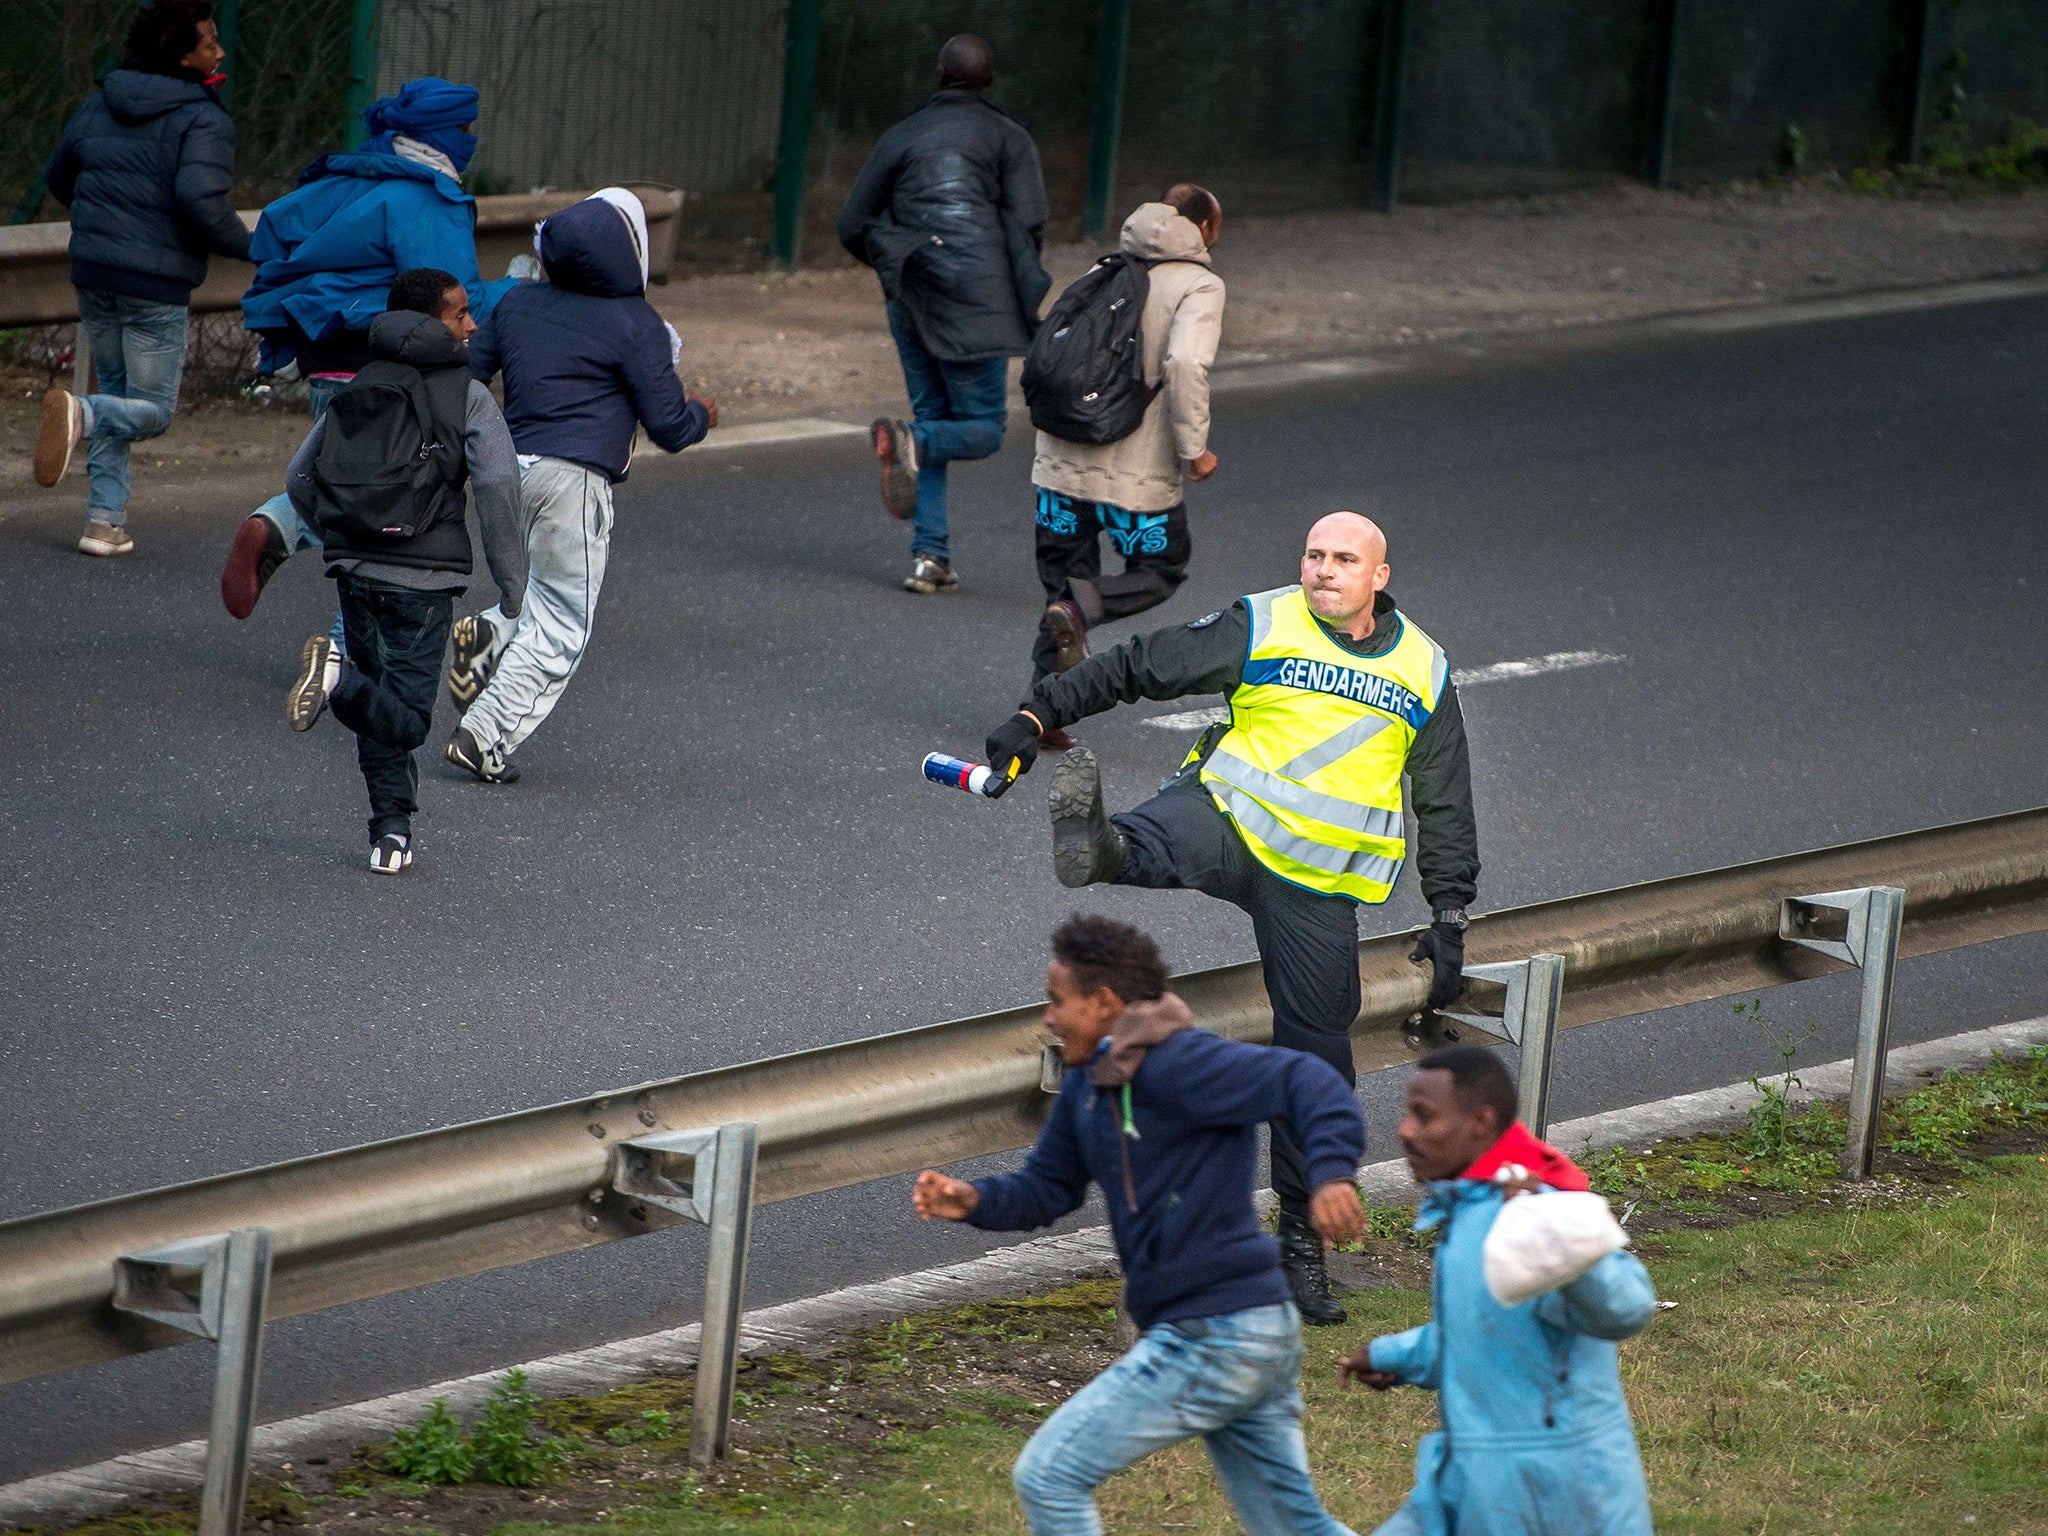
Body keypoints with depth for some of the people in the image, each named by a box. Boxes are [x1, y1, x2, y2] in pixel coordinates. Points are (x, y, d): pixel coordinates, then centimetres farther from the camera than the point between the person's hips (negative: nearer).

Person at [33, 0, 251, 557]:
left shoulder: (98, 108, 8)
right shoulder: (204, 121, -13)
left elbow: (57, 178, 19)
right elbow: (202, 200, -26)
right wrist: (250, 247, -10)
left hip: (93, 275, 6)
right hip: (156, 285, -6)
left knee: (117, 391, 21)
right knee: (153, 412, 6)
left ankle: (105, 521, 12)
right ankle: (80, 415, -25)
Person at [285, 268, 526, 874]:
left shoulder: (357, 389, 13)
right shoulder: (468, 396, -2)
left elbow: (300, 477, 15)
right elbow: (498, 485, -14)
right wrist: (512, 585, -8)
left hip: (356, 572, 5)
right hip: (423, 575, -5)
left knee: (385, 709, 17)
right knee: (405, 719, -5)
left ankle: (391, 832, 14)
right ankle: (341, 680, -32)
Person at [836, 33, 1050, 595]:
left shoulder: (901, 137, 12)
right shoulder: (1008, 137, 2)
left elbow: (854, 226, 9)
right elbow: (1029, 221, -9)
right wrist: (1024, 288, 7)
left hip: (911, 298, 4)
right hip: (974, 299, -4)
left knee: (934, 418, 13)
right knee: (984, 427, 4)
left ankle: (930, 555, 3)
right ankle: (910, 442, -27)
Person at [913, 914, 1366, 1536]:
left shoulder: (1177, 1062, -16)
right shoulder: (1087, 1083, 13)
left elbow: (1307, 1082, -24)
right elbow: (1046, 1187, 17)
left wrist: (1332, 1174, -41)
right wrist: (973, 1201, -4)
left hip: (1214, 1338, -10)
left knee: (1048, 1475, -3)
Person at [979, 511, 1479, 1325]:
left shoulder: (1424, 674, 7)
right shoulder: (1260, 629, 0)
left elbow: (1446, 807, 14)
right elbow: (1138, 667, 2)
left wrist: (1449, 921, 10)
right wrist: (1040, 714, -6)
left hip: (1318, 882, 2)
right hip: (1230, 821, -2)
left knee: (1317, 1059, 5)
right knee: (1154, 842, -38)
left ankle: (1303, 1241, 17)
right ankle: (1096, 845, -74)